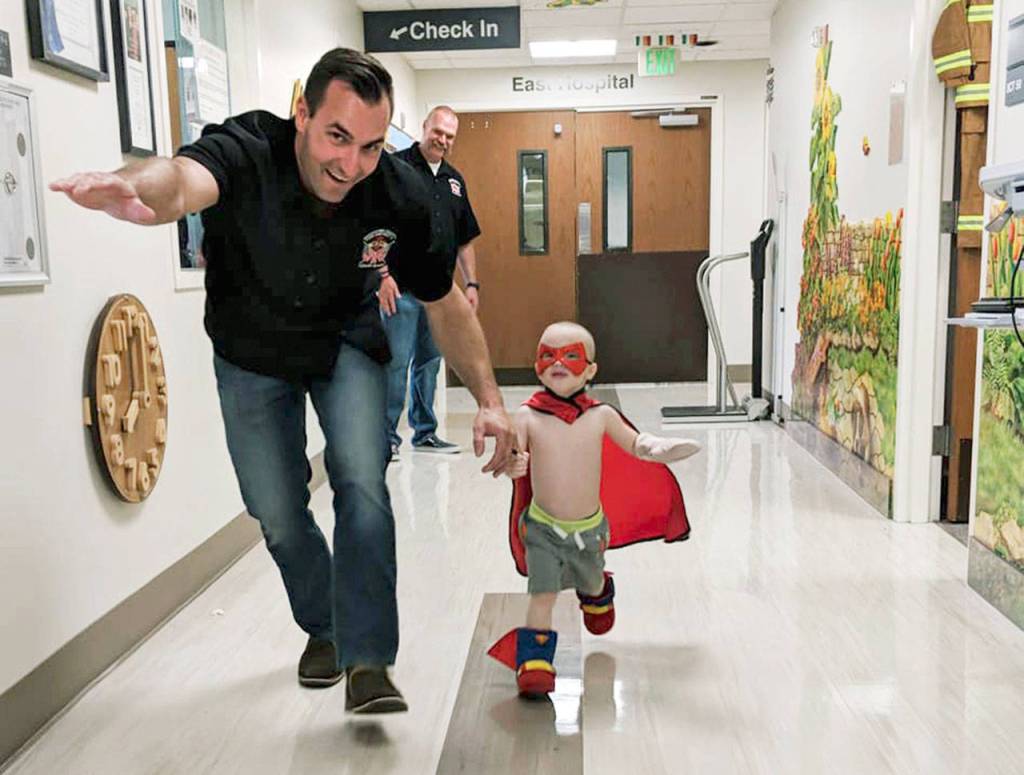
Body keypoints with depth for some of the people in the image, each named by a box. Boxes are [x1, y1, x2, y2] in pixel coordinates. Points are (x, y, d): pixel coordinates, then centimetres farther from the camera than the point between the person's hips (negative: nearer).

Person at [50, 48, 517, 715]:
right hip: (253, 351, 0)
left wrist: (489, 399, -17)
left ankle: (367, 660, -8)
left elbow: (447, 305, -11)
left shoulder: (400, 197, -25)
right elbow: (184, 179, -57)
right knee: (277, 515, 5)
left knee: (362, 484, -20)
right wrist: (133, 188, -81)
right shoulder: (247, 153, -33)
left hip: (346, 342, 0)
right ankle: (324, 629, 33)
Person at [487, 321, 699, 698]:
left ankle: (598, 592, 61)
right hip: (543, 526, -2)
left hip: (590, 527, 2)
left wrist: (655, 447, -18)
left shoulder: (601, 416, -9)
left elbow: (635, 443, 3)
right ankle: (534, 662, 2)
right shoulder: (528, 416, -13)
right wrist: (512, 465, -43)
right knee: (543, 594, -14)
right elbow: (511, 454, -19)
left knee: (592, 584, 25)